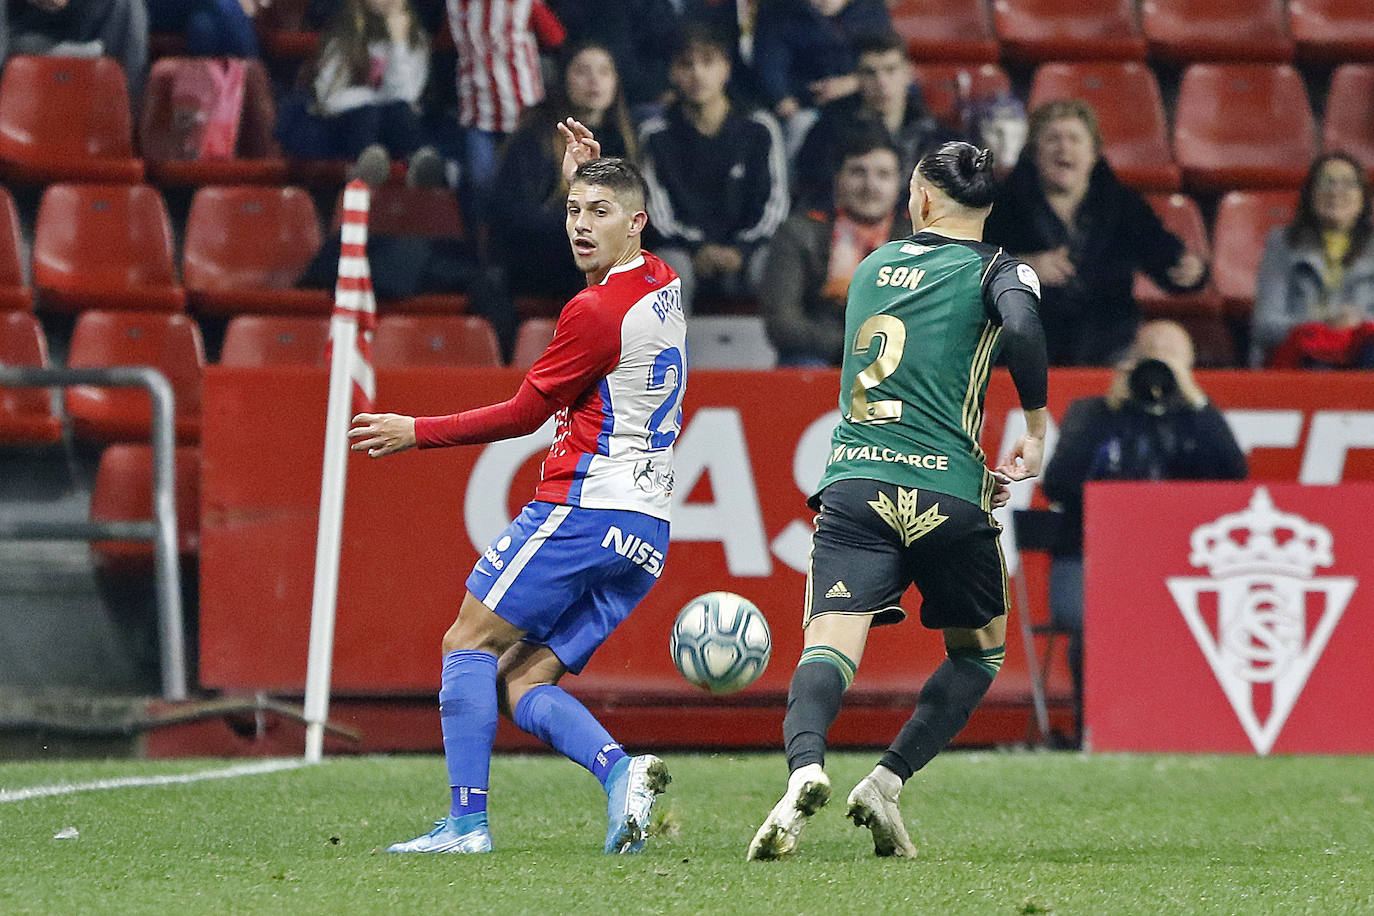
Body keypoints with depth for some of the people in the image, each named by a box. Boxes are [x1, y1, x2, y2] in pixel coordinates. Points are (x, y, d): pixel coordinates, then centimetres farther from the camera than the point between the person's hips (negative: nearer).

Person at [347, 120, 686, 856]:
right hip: (646, 530, 9)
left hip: (585, 509, -9)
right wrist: (580, 179, 33)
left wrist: (415, 433, 4)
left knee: (469, 642, -2)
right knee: (522, 683, 7)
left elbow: (523, 414, -5)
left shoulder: (594, 312, -12)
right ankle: (619, 769, -18)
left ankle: (467, 819, -12)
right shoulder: (662, 284, 14)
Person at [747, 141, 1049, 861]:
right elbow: (1021, 328, -18)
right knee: (980, 650, 20)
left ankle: (805, 766, -43)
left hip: (853, 481, 2)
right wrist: (1036, 425, -4)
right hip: (946, 493, -2)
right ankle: (888, 781, 2)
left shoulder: (873, 266, 21)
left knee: (830, 643, -12)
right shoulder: (995, 270, 5)